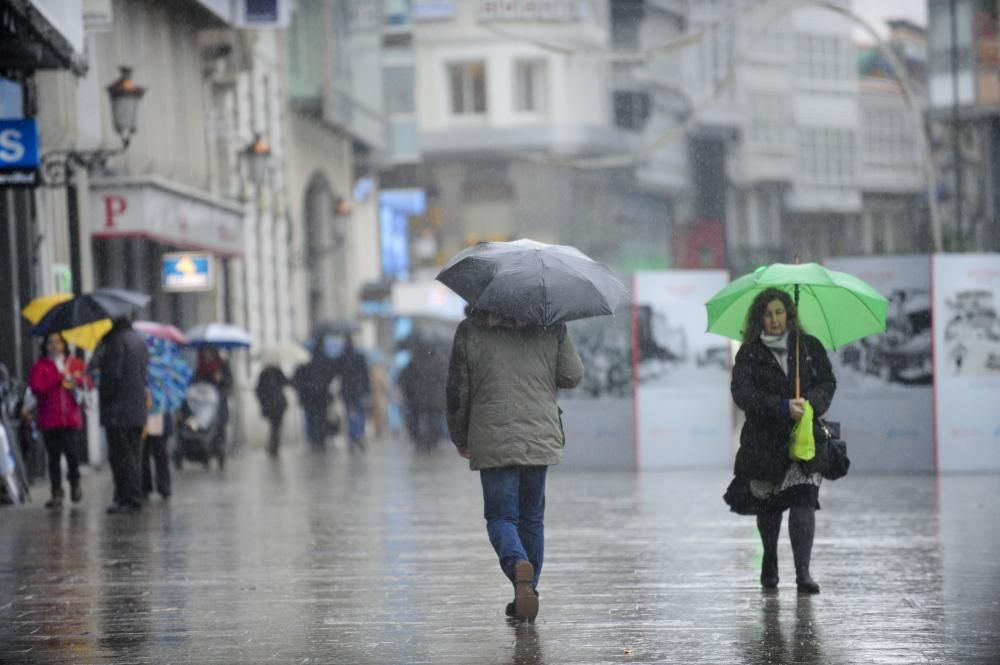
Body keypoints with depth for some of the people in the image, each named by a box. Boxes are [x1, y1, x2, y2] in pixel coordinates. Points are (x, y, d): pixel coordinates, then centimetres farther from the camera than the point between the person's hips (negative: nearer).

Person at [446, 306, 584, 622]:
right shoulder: (551, 328, 0)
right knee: (532, 517, 15)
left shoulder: (469, 331, -3)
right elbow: (572, 376, 5)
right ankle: (527, 593, 18)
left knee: (501, 516, 3)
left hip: (493, 441, -2)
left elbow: (457, 392, 0)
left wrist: (460, 439, 13)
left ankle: (518, 565, -26)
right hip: (541, 437, 2)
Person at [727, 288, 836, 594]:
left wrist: (810, 402, -19)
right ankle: (769, 563, 34)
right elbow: (742, 393, -13)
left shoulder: (809, 347, 5)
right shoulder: (749, 353, -1)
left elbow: (828, 382, 3)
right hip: (764, 439, 0)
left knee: (803, 501, -14)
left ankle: (803, 572, -16)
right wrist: (783, 407, -24)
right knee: (768, 505, 10)